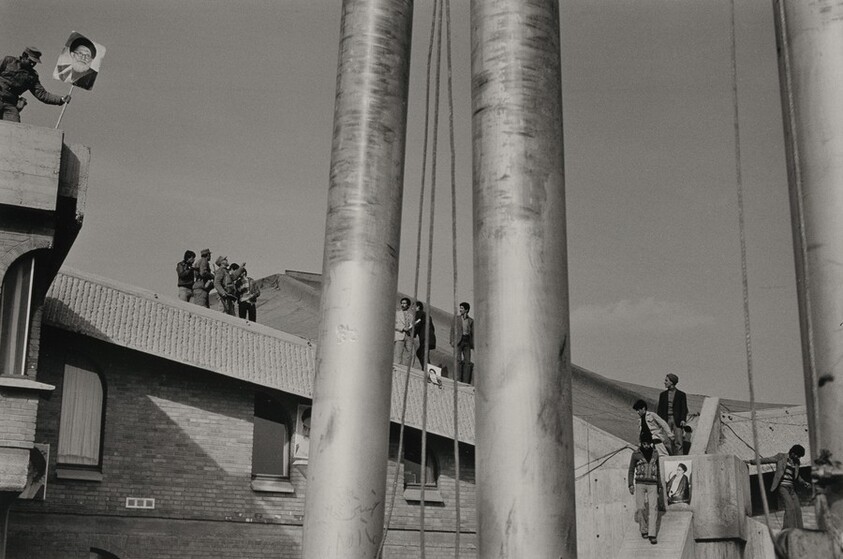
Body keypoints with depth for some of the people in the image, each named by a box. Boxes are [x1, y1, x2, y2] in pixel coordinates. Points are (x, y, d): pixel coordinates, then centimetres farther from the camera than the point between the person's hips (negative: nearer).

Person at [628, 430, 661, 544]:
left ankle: (652, 535, -12)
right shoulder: (636, 454, 2)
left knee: (653, 508, -9)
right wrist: (630, 484, -1)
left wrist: (659, 486, 20)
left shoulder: (655, 453, 9)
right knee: (640, 508, -6)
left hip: (652, 484, 1)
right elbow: (631, 470, 8)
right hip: (640, 483, -1)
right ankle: (643, 530, 14)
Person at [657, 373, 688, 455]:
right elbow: (659, 409, 12)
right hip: (666, 420, 3)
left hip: (677, 420, -3)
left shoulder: (681, 394, 5)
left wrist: (683, 419, -10)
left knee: (678, 442, -8)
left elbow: (684, 408, 3)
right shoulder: (663, 395, 14)